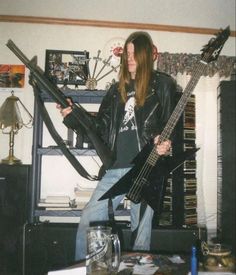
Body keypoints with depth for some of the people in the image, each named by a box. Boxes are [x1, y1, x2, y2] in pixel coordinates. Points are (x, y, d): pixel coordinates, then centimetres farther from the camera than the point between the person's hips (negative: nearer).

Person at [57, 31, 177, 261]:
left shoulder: (162, 84, 6)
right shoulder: (117, 89, 18)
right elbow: (100, 127, 15)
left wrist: (164, 142, -18)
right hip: (115, 167, 5)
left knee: (140, 229, 3)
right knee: (88, 220, 3)